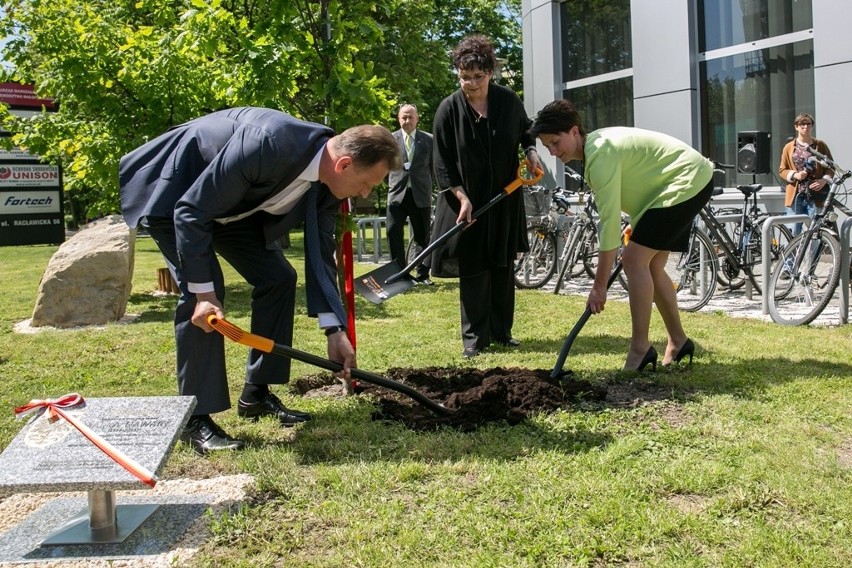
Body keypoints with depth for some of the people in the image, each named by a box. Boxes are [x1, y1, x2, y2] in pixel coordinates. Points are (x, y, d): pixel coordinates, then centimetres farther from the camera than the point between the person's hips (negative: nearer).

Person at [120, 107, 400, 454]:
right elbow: (191, 211, -32)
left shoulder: (327, 183, -13)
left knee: (278, 277, 2)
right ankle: (196, 419, -10)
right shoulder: (267, 144, -38)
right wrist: (204, 292, -32)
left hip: (232, 204, 8)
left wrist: (334, 330, -8)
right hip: (174, 195, -8)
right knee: (201, 291, -21)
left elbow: (320, 254, -4)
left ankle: (256, 394, 14)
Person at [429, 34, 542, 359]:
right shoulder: (449, 109, -10)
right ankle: (474, 338, 7)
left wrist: (531, 152, -2)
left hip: (505, 201, 3)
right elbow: (443, 164, -9)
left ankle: (501, 331, 21)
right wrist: (462, 198, -18)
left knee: (503, 267, 9)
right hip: (467, 201, -3)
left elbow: (524, 132, 19)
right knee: (473, 270, -1)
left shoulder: (508, 101, -2)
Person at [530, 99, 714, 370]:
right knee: (650, 266, 12)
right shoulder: (598, 143, 6)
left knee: (634, 258, -15)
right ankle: (678, 342, 22)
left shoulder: (599, 154, -25)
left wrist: (599, 285, -24)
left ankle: (640, 350, -10)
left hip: (688, 182, -11)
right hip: (691, 182, 11)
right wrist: (637, 224, 12)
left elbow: (610, 221, -27)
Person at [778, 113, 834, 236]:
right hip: (795, 195, 1)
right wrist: (795, 175, -9)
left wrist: (824, 180, -9)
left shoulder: (820, 146, 7)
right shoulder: (789, 147, 8)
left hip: (815, 195, 0)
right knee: (794, 233, -1)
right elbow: (782, 170, 10)